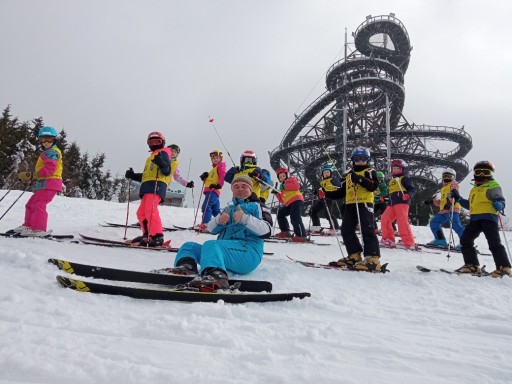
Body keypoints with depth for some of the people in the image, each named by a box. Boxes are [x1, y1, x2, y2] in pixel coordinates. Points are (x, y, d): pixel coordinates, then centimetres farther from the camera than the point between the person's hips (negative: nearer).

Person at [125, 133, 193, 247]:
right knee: (141, 212, 11)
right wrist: (133, 176, 24)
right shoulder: (151, 157, 34)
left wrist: (162, 163, -27)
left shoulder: (164, 152, 8)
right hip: (147, 186, 10)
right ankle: (147, 234, 16)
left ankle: (157, 237, -28)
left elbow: (167, 171, -8)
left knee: (150, 210, -24)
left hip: (157, 185, -10)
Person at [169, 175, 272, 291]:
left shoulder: (256, 206, 10)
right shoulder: (228, 209, 30)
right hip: (224, 251, 8)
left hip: (247, 252, -8)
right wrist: (219, 220, -4)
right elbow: (211, 229, 18)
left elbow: (266, 231, -7)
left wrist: (245, 218, -19)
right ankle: (186, 267, -29)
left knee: (210, 245, -32)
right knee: (189, 246, 5)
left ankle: (217, 277, -61)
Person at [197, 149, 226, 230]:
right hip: (210, 191, 10)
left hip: (213, 191, -10)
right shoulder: (214, 168, 32)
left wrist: (219, 185, -24)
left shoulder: (221, 166, 5)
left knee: (206, 207, -20)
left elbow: (223, 176, -13)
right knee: (216, 210, 13)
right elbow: (209, 180, 30)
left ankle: (205, 225, -27)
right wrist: (204, 178, 10)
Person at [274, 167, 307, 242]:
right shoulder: (283, 186, 31)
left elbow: (297, 186, -16)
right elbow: (283, 200, 25)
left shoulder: (291, 179, 8)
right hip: (289, 204, 10)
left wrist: (285, 186, -15)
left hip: (296, 200, -10)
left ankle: (302, 236, -28)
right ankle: (285, 232, 18)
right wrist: (277, 193, 13)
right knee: (280, 214, 18)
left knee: (295, 218, -22)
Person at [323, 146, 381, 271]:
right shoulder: (348, 175, 24)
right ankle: (354, 255, 12)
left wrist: (358, 178, -22)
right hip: (350, 205, 7)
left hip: (364, 203, -7)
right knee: (346, 230, 5)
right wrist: (326, 194, 13)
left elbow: (373, 186, -13)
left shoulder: (369, 171, 6)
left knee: (367, 230, -14)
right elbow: (341, 192, 23)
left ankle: (373, 258, -17)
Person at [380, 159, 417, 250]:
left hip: (402, 202, -9)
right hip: (392, 204, 9)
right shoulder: (392, 180, 28)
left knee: (402, 221, -16)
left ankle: (409, 242, -15)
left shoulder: (404, 178, 4)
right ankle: (388, 240, 14)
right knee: (384, 219, 4)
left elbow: (412, 189, -5)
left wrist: (408, 195, -24)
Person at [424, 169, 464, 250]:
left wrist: (450, 202, -30)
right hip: (443, 211, 9)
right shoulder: (444, 188, 29)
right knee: (434, 223, 9)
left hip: (452, 210, -9)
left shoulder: (453, 183, 7)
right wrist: (432, 201, 27)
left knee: (456, 226, -22)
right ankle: (440, 240, 8)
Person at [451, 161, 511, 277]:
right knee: (465, 240, 2)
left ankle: (504, 268, -3)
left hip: (489, 217, -8)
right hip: (475, 219, 8)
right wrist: (458, 198, 26)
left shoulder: (493, 186, 0)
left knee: (494, 243, -10)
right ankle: (472, 265, 8)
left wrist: (498, 205, -33)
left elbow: (501, 200, -11)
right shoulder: (474, 189, 24)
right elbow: (470, 205, 30)